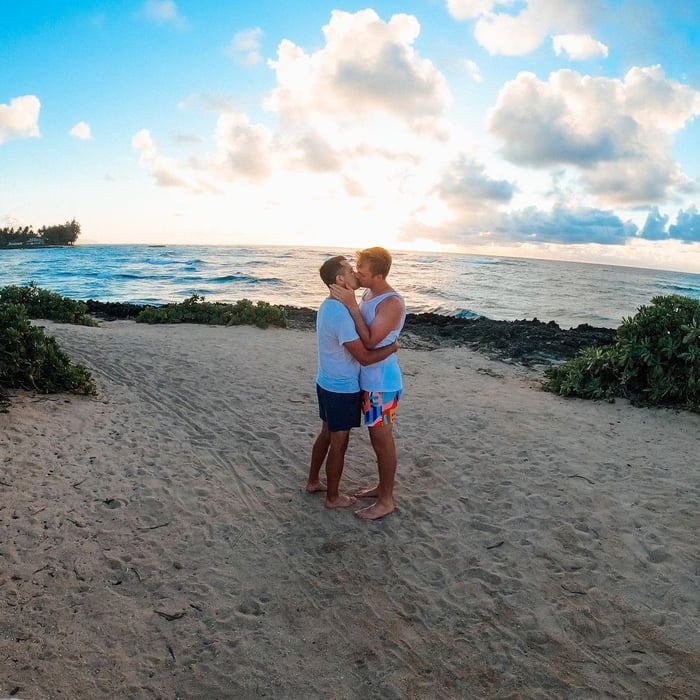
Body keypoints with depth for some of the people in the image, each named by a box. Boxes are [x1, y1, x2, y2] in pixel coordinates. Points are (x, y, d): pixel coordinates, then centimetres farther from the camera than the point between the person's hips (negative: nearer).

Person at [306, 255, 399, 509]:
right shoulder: (341, 314, -28)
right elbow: (365, 358, -26)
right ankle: (333, 497, 24)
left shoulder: (328, 305, 3)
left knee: (326, 434, 24)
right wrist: (393, 346, -12)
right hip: (342, 389, -9)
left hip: (326, 383, 9)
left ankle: (313, 482, 40)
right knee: (339, 443, 7)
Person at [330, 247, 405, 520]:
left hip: (382, 383, -9)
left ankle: (386, 501, 17)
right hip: (369, 380, 9)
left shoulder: (392, 303, -23)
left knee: (383, 440, 3)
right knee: (377, 437, 20)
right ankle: (382, 486, 36)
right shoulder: (368, 294, 6)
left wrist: (351, 305, -27)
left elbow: (369, 341, -27)